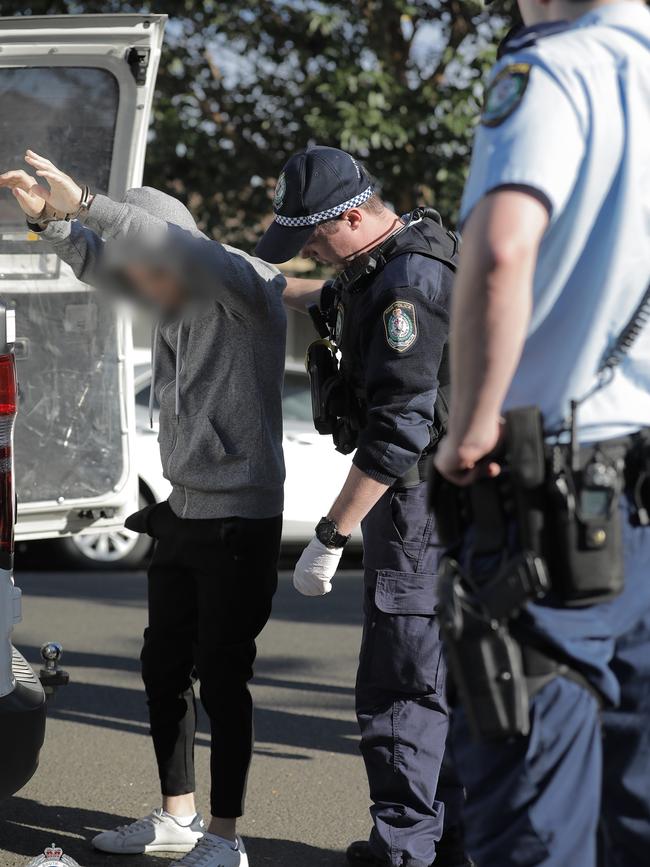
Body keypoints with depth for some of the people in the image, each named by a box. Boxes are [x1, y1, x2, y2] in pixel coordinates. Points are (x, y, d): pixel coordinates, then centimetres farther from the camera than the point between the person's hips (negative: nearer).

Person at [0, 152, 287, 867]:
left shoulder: (247, 287, -14)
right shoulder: (178, 304, 9)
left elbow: (189, 252, -33)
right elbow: (100, 264, 18)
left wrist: (85, 204, -35)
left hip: (240, 520, -9)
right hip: (182, 513, 9)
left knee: (221, 678, -5)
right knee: (164, 666, 14)